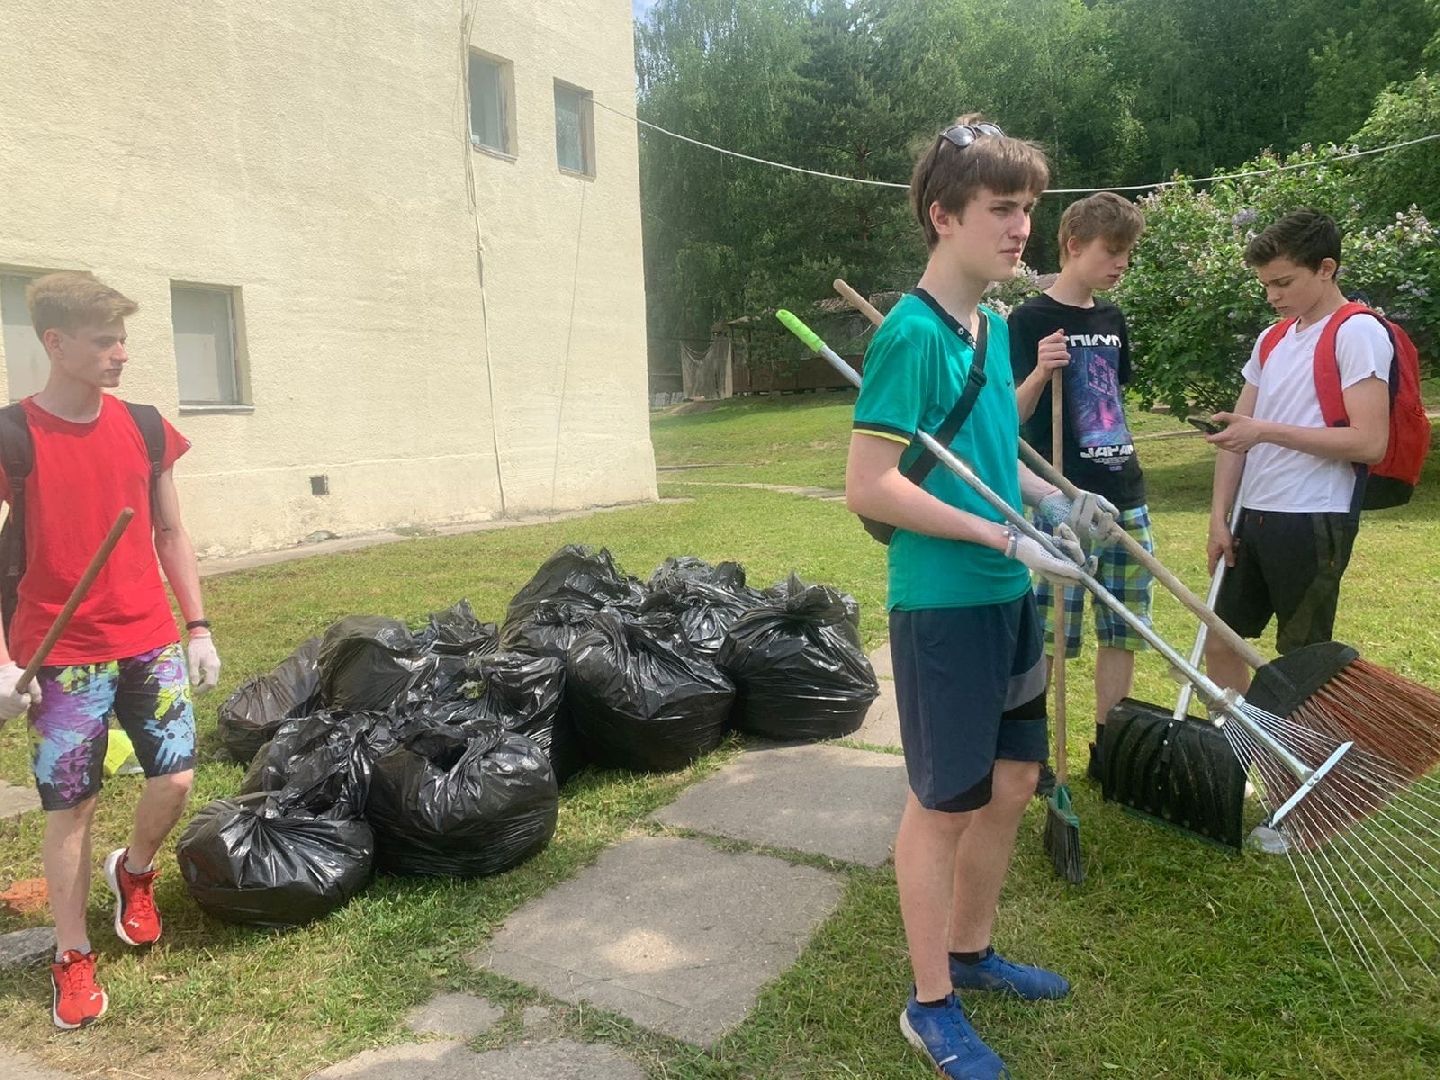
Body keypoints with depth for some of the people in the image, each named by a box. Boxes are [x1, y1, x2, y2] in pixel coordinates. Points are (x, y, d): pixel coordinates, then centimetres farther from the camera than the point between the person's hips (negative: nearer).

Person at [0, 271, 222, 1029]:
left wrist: (198, 628, 9)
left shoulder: (144, 428, 4)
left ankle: (134, 872, 34)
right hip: (62, 656, -3)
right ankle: (72, 958, 22)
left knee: (176, 778, 1)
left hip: (150, 642, 3)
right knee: (71, 806, 5)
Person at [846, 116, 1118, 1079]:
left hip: (1009, 599, 9)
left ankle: (971, 952, 40)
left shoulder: (993, 328, 10)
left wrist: (1052, 497, 6)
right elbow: (870, 486, -21)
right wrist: (1005, 536, -19)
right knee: (944, 806, 5)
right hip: (942, 604, -8)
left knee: (1012, 783, 18)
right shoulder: (912, 333, -16)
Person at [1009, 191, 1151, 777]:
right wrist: (1039, 373, -29)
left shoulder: (1111, 318, 14)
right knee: (1048, 637, -3)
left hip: (1125, 499, 7)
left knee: (1122, 631, 11)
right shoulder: (1031, 319, -7)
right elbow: (1011, 414, -11)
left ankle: (1108, 746, 24)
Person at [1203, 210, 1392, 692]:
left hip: (1313, 523, -8)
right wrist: (1219, 517, 7)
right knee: (1220, 643, 13)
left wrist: (1268, 431, -19)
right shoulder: (1272, 339, 14)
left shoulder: (1358, 333, -9)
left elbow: (1370, 442, -18)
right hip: (1253, 517, 8)